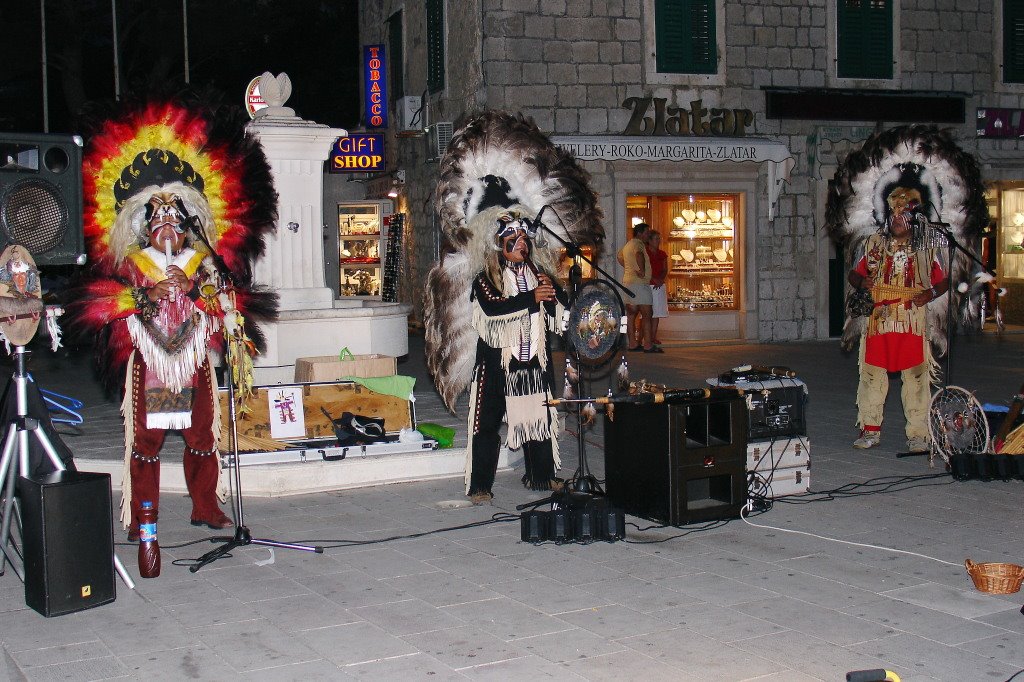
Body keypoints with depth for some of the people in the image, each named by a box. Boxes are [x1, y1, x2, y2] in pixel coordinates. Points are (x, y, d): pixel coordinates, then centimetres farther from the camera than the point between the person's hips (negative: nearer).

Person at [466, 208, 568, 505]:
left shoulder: (536, 274, 13)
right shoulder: (487, 279, -2)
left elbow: (559, 309, 13)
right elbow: (493, 307, -21)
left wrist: (553, 291, -8)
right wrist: (531, 298, -25)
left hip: (533, 359, 5)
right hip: (497, 361, -5)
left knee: (538, 416, 11)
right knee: (488, 422, -4)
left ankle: (541, 475, 26)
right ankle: (480, 486, 0)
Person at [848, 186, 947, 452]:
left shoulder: (925, 248, 7)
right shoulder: (875, 243, 10)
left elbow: (942, 282, 12)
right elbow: (854, 274, 17)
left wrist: (930, 293, -9)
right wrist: (862, 282, -6)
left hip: (913, 323, -1)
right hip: (878, 321, 1)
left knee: (916, 378, -2)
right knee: (872, 375, 1)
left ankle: (917, 434, 5)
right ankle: (871, 430, 11)